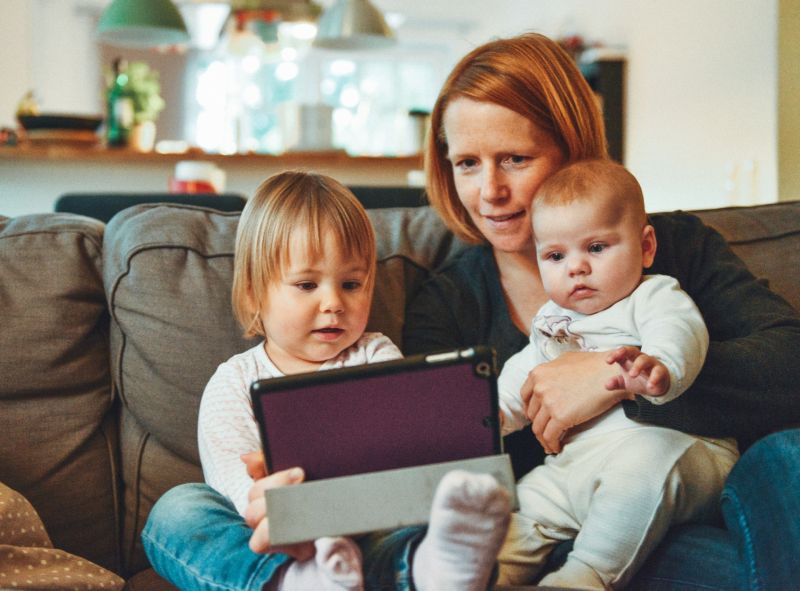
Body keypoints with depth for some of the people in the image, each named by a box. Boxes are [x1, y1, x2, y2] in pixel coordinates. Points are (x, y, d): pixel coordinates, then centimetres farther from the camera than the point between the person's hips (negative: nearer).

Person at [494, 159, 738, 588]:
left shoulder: (654, 296, 1)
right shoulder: (552, 321, 23)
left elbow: (678, 333, -22)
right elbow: (521, 376, 31)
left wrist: (660, 368, -47)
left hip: (672, 445, -7)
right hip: (576, 465, 8)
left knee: (646, 456, -37)